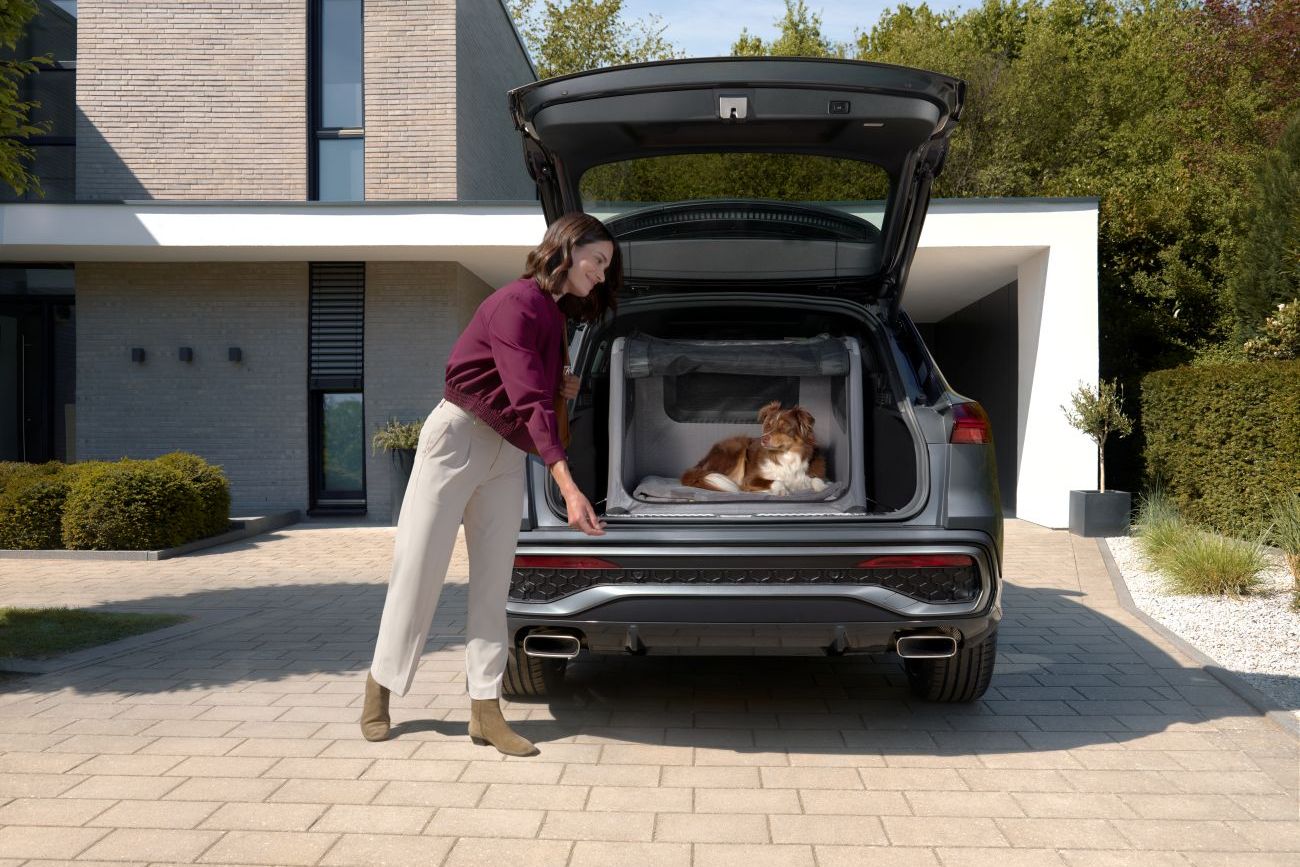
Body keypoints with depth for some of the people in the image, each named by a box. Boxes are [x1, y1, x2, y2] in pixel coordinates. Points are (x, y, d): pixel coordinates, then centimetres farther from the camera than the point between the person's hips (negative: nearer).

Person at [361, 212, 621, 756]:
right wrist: (568, 487, -40)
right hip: (458, 437, -8)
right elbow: (528, 400, -31)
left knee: (493, 581, 3)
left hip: (507, 453, 8)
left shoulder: (554, 316, 8)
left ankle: (486, 710, 5)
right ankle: (379, 685, 20)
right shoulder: (517, 304, -20)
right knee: (419, 568, 2)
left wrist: (561, 383, -4)